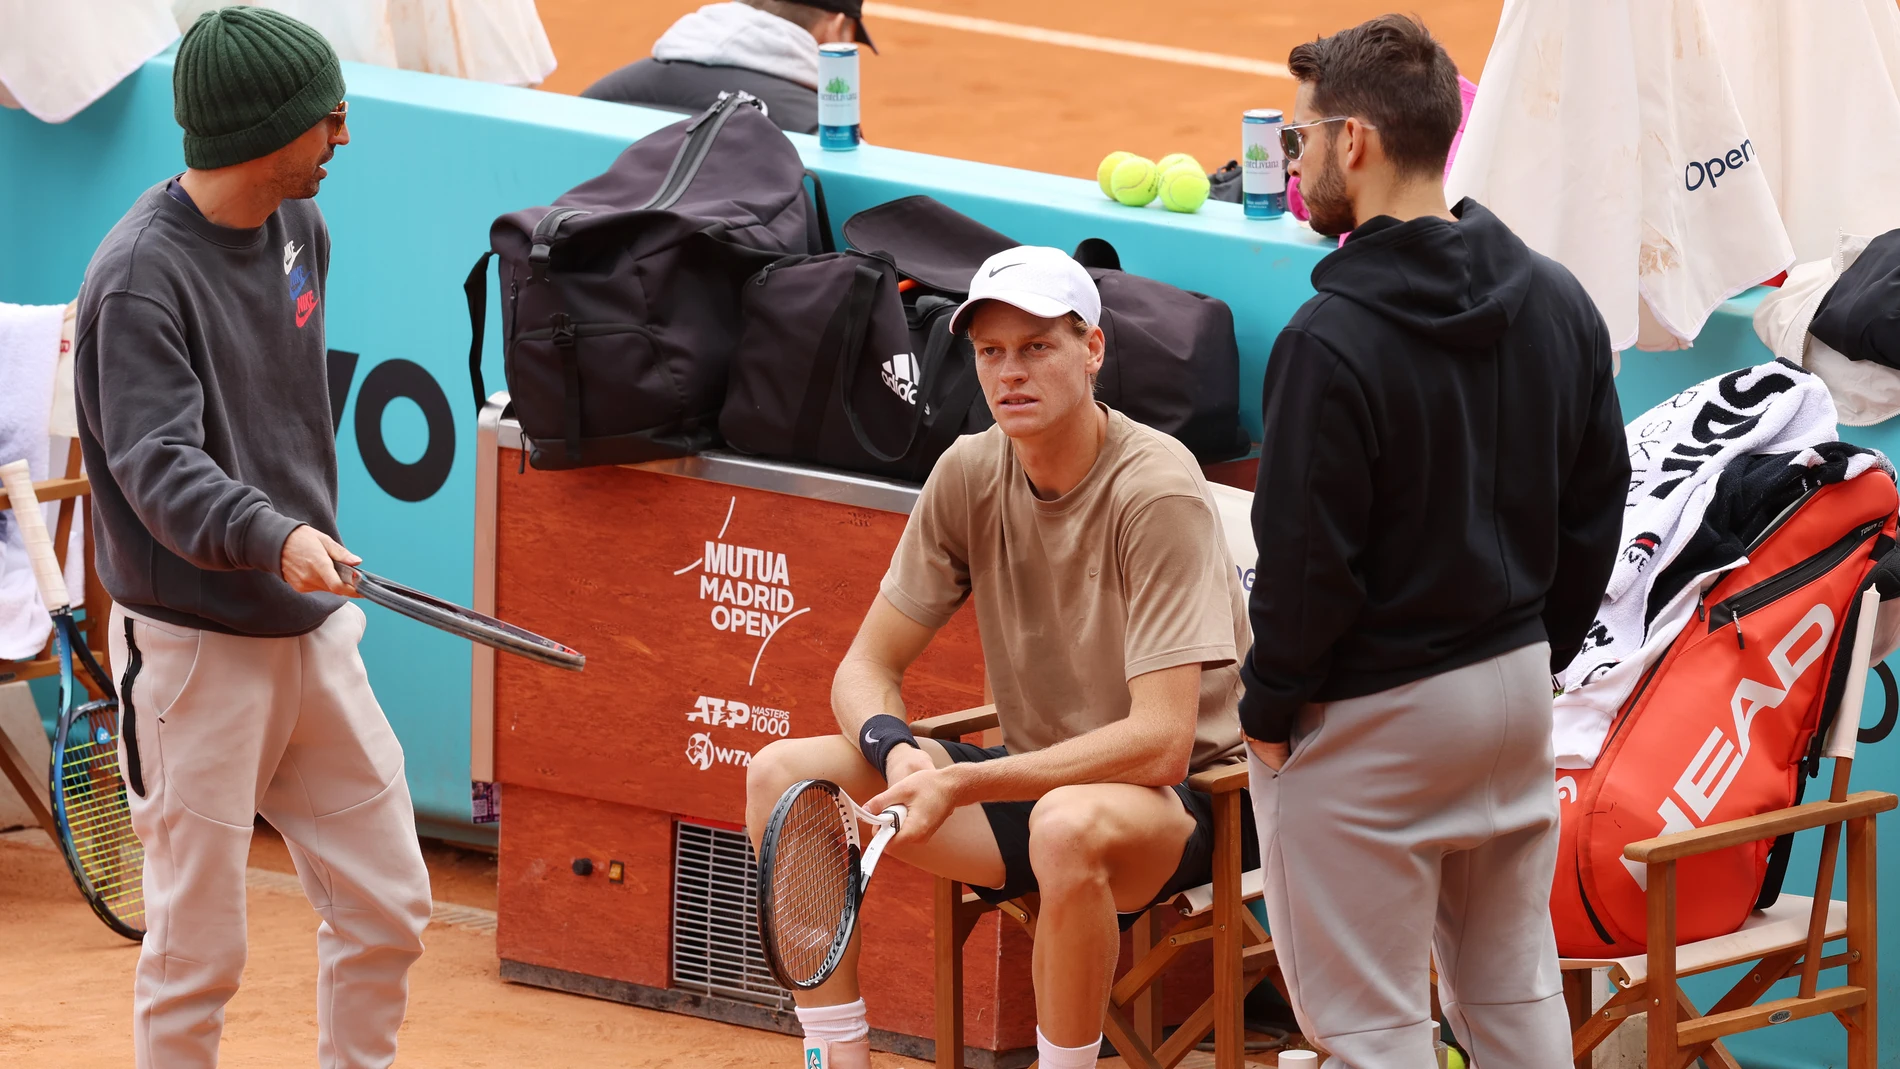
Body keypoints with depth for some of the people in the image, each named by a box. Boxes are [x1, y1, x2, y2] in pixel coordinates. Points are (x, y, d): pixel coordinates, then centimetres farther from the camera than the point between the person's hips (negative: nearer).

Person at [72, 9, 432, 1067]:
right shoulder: (140, 276, -19)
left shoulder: (299, 225, 6)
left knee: (388, 909, 10)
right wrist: (272, 537, -44)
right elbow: (160, 464, -28)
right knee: (200, 950, -2)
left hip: (314, 632, 8)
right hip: (198, 650, -8)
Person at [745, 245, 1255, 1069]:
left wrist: (959, 786, -28)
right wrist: (897, 752, -21)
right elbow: (867, 668, 3)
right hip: (1030, 779, 6)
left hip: (1181, 799, -6)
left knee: (1068, 823, -41)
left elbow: (1160, 744, -27)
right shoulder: (968, 475, -3)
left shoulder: (1157, 491, -21)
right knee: (783, 775, -10)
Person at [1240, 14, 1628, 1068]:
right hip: (1516, 685, 8)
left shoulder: (1332, 342, -22)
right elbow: (1598, 504, 10)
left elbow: (1308, 564, -19)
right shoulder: (1558, 302, 3)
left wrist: (1267, 709, -5)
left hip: (1370, 722, -8)